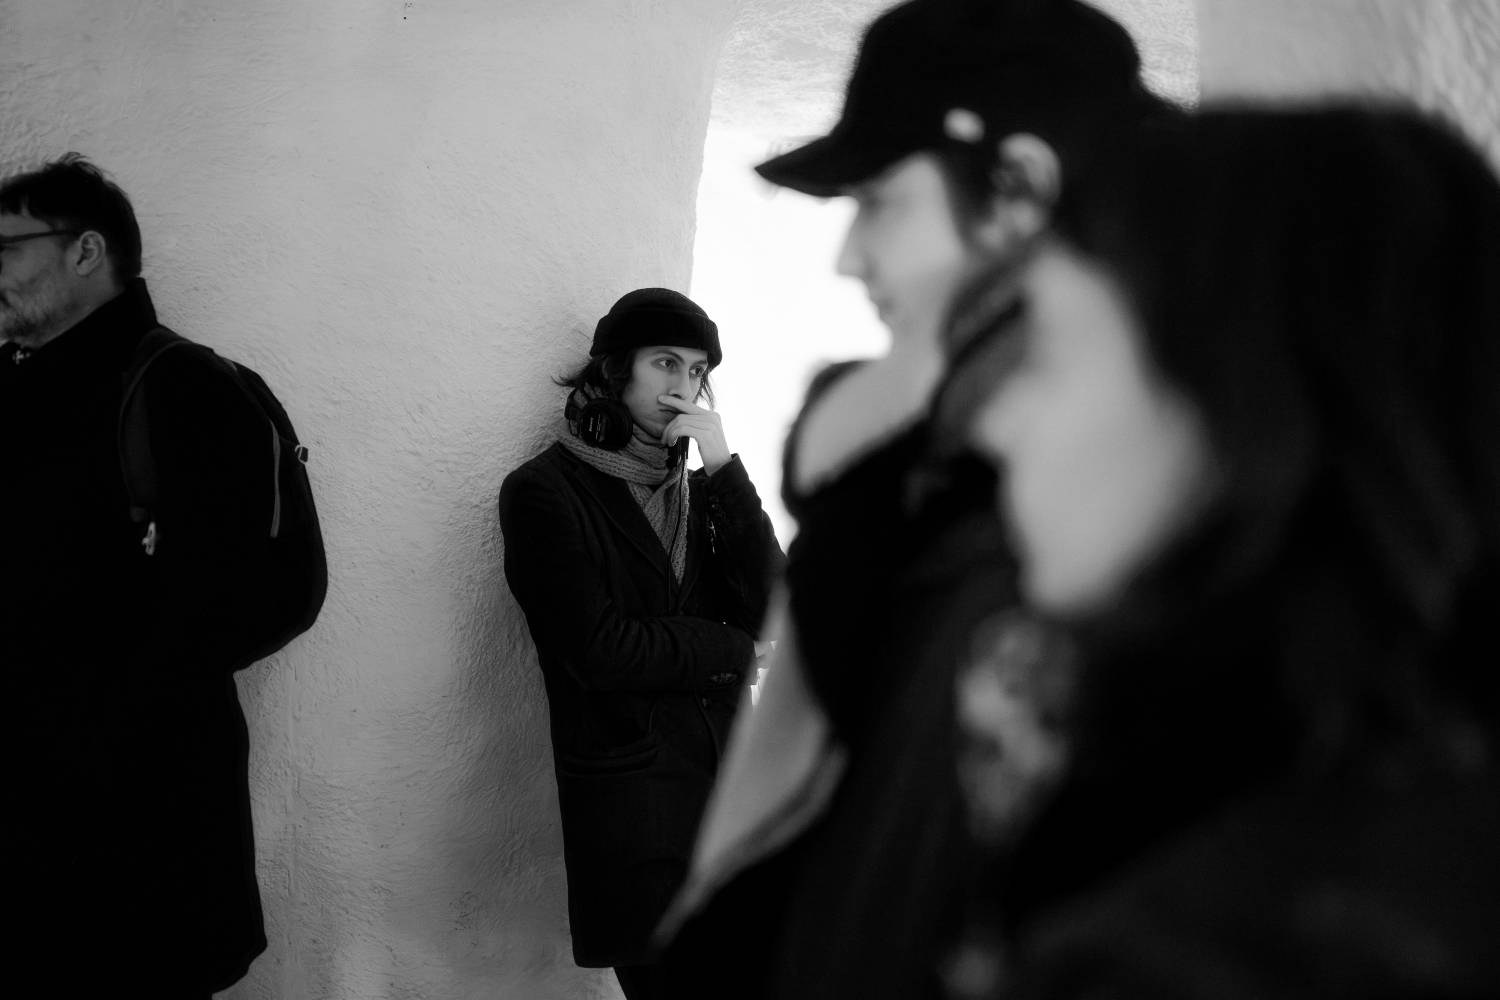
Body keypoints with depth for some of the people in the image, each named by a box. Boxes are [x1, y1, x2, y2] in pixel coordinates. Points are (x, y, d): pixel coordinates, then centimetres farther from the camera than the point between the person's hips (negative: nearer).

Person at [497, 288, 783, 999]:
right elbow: (597, 648, -11)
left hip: (726, 782, 5)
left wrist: (723, 469, -5)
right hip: (631, 804, -5)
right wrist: (733, 652, -2)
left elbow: (770, 605, 2)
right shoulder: (545, 492, -1)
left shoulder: (696, 488, 17)